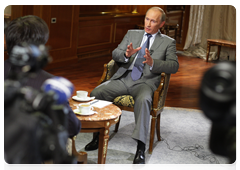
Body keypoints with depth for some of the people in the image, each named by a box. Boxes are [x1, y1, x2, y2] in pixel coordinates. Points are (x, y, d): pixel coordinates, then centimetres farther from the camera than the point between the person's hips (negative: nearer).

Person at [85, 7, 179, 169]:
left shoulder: (168, 42, 9)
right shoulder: (132, 34, 18)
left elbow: (174, 66, -4)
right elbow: (115, 54, 11)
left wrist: (152, 62, -21)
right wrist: (126, 54, -14)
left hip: (145, 82, -4)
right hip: (123, 78, 4)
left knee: (143, 100, -38)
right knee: (96, 93, -19)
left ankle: (140, 149, -34)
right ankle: (98, 136, -6)